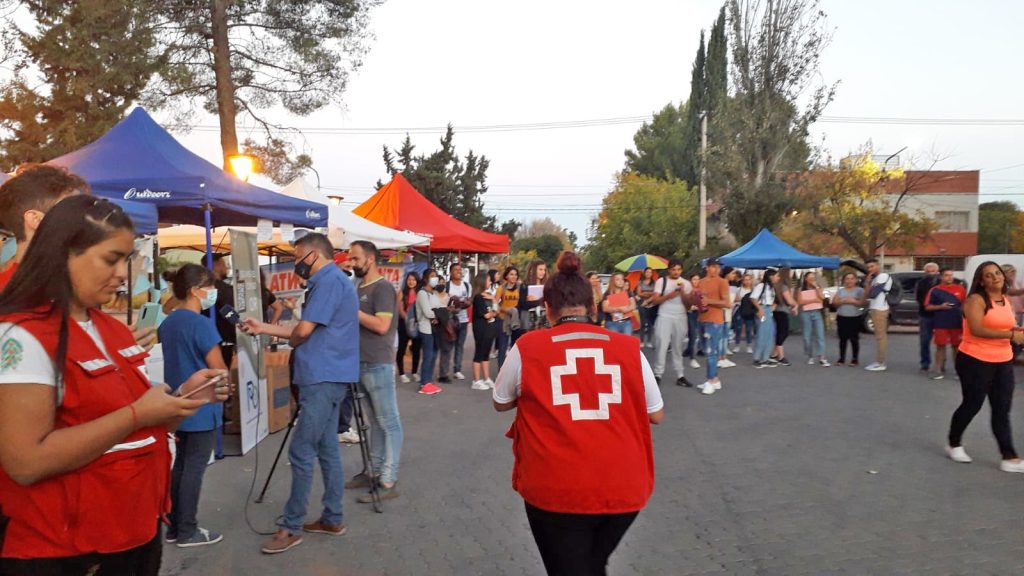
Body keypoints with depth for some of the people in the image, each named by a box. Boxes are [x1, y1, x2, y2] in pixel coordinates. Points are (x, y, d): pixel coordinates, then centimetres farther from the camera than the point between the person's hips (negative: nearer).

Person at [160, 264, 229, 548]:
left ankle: (173, 527, 22)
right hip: (202, 408, -8)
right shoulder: (201, 323, -18)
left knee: (179, 466, 15)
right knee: (194, 468, 0)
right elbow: (218, 369, -16)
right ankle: (187, 531, 8)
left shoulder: (167, 322, 8)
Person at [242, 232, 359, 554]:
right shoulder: (331, 282, 19)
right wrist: (263, 328, 20)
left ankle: (292, 527, 3)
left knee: (301, 452, -5)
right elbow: (309, 331, 22)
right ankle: (332, 519, 20)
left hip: (323, 379, -11)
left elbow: (304, 331, -17)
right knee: (326, 449, 13)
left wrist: (289, 342, 6)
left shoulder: (329, 281, -14)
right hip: (329, 377, 11)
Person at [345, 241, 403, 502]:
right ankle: (375, 471, 23)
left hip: (378, 366, -9)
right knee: (375, 421, 15)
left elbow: (382, 325, -21)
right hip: (362, 365, 9)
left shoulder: (383, 288, -12)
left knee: (389, 422, -4)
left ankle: (388, 482, -2)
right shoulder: (360, 288, 16)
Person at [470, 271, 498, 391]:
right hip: (481, 328, -8)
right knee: (479, 353, -1)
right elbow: (485, 315, -15)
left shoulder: (489, 296, 14)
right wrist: (493, 313, 3)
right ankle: (476, 381, 4)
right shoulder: (478, 297, -11)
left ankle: (487, 379, 19)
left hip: (490, 327, 8)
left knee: (486, 354, 13)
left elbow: (496, 311, 13)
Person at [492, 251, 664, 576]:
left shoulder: (527, 347, -6)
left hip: (556, 491, -2)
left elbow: (500, 403, 11)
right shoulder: (629, 347, -2)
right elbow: (656, 415, 8)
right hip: (624, 488, 3)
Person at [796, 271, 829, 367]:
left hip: (817, 313, 1)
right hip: (806, 313, -1)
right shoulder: (801, 290, 5)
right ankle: (810, 356, 14)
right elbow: (800, 301, -7)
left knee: (820, 335, -8)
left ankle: (821, 357, -11)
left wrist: (816, 286, -7)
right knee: (807, 336, 3)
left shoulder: (818, 288, 11)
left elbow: (822, 297, -7)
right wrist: (813, 300, -10)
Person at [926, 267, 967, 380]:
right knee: (940, 346, 2)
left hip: (957, 323, 1)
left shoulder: (960, 289, 4)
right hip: (940, 324, -1)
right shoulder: (935, 290, -1)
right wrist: (940, 306, -14)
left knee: (957, 346, 7)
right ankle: (939, 370, 8)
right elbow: (927, 307, 0)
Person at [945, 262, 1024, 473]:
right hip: (975, 361, -7)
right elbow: (977, 329, -24)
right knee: (972, 405, 5)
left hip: (1003, 362, 7)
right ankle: (954, 444, 25)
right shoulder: (976, 299, -13)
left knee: (1002, 410, 5)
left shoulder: (1006, 300, 12)